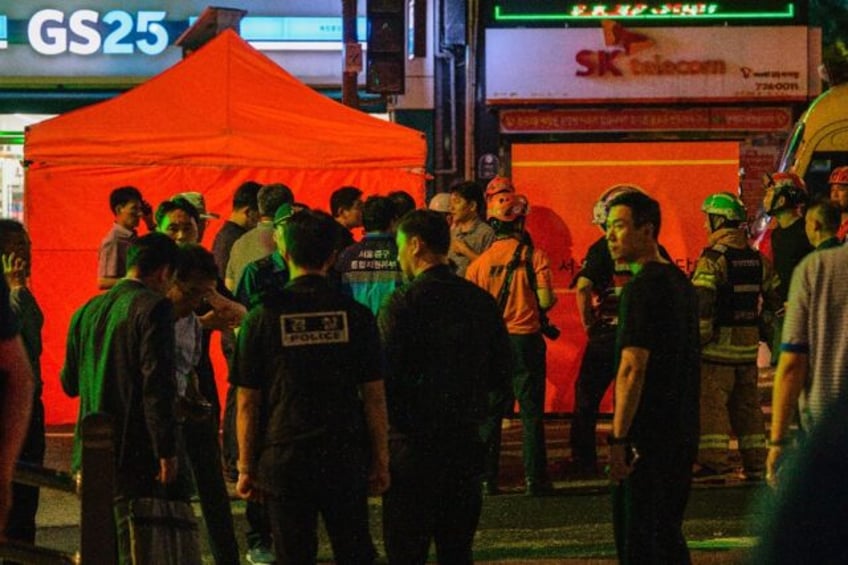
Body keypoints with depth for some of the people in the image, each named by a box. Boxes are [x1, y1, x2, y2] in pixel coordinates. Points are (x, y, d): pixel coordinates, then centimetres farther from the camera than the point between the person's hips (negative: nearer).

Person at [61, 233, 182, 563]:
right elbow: (157, 383, -17)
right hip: (133, 453, -7)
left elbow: (70, 383, 20)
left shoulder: (87, 311, 13)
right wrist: (166, 451, -15)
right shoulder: (153, 307, -10)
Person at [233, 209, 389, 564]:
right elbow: (374, 397, 1)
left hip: (284, 458, -1)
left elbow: (247, 403, -2)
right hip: (345, 456, 1)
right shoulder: (355, 315, -1)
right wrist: (380, 461, 9)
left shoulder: (263, 318, -4)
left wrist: (246, 468, 5)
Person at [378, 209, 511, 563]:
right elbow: (500, 377, 10)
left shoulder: (401, 305, -13)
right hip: (466, 443, 5)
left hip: (413, 444, -5)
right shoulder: (482, 302, 4)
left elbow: (386, 379, -15)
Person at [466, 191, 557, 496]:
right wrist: (551, 299, 10)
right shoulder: (533, 256, -8)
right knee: (531, 412, 3)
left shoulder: (479, 262, 0)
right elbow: (546, 300, -12)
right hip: (525, 340, -2)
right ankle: (535, 479, 1)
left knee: (490, 413, 10)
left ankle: (487, 477, 10)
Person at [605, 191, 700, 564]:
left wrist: (619, 439, -20)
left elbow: (632, 369, -20)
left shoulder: (643, 287, -15)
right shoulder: (681, 282, 15)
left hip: (647, 436, -9)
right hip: (683, 433, 9)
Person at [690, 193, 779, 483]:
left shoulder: (712, 259, -12)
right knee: (747, 405, 14)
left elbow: (701, 305, -19)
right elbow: (775, 301, 15)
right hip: (749, 345, 7)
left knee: (710, 403, -3)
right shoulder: (758, 259, 10)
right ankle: (755, 464, 16)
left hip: (718, 345, -7)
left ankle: (714, 463, -7)